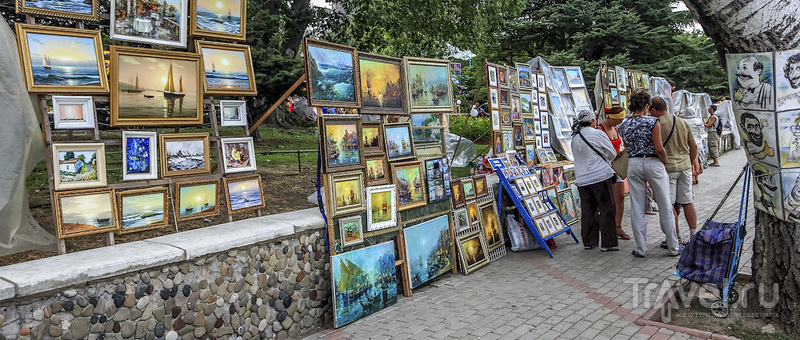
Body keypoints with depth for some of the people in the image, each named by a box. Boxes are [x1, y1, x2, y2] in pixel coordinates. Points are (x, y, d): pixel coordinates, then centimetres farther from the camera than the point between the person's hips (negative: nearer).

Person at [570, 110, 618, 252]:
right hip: (601, 176, -6)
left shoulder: (575, 138, 9)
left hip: (582, 180, 6)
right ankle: (608, 243, 2)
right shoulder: (598, 134, -9)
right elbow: (612, 154, -1)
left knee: (587, 210, 11)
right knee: (606, 209, 1)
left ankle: (589, 241, 17)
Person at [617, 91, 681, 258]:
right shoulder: (653, 122, -9)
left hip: (633, 164, 3)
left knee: (637, 209, 7)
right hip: (653, 163, -3)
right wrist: (665, 162, 3)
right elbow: (659, 149, -12)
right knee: (665, 207, 7)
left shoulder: (623, 126, 4)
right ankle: (673, 247, 16)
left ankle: (641, 248, 11)